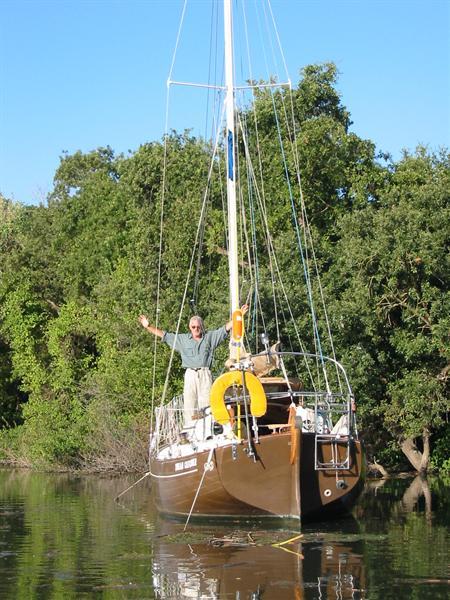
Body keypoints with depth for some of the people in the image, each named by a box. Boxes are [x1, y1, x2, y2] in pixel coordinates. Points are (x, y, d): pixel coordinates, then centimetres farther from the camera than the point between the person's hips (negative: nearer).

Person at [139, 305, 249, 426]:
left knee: (206, 404, -7)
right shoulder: (182, 339, 18)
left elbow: (226, 327, 11)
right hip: (190, 374, 1)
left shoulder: (210, 336, 14)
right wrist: (148, 326, 15)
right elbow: (164, 335, 19)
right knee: (189, 404, -4)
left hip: (205, 374, -1)